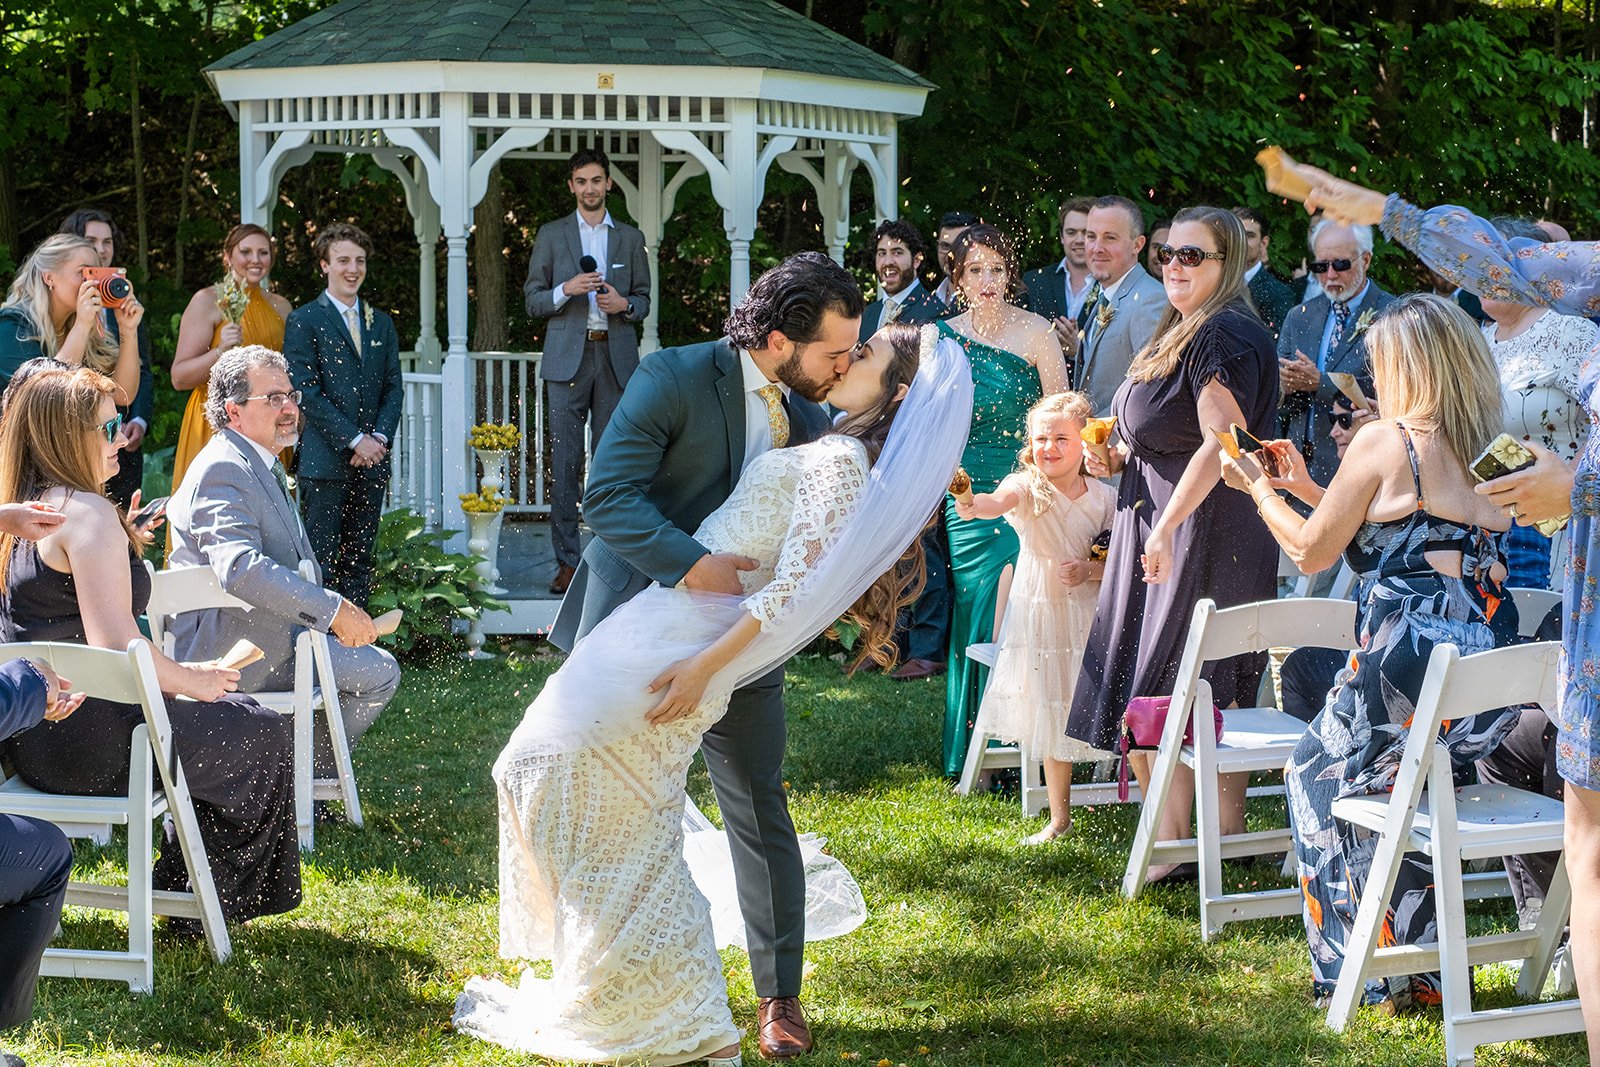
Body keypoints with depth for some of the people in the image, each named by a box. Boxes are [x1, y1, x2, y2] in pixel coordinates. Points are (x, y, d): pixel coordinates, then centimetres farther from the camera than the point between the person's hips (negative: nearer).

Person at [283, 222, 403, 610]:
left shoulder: (381, 323, 17)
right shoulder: (303, 321, -1)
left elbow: (394, 388, 14)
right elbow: (307, 392, -8)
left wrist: (379, 437, -4)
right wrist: (354, 440, -14)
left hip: (371, 461, 5)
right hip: (325, 461, -5)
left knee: (359, 558, 7)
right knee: (321, 560, -6)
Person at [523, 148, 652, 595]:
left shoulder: (630, 238, 13)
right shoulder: (551, 235, 9)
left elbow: (644, 301, 15)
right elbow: (532, 301, 7)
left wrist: (625, 303, -7)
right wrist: (566, 290, -12)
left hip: (616, 357, 1)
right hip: (568, 357, -1)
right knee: (565, 462, -5)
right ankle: (567, 561, -3)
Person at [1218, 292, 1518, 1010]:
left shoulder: (1385, 440, -6)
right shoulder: (1487, 452, 13)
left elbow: (1311, 552, 3)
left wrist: (1258, 488, 19)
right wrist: (1307, 487, 31)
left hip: (1409, 666, -7)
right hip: (1495, 682, 7)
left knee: (1319, 775, 18)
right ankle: (1414, 964, 26)